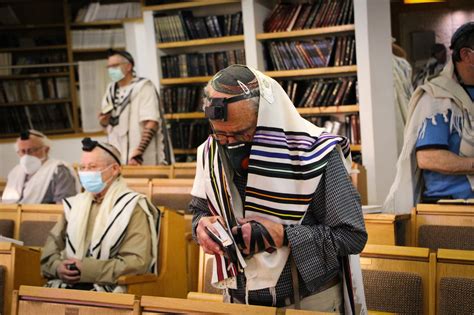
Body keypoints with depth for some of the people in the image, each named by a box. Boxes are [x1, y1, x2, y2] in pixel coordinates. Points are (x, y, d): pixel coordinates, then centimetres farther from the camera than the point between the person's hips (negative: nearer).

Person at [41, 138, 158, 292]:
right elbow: (52, 244, 17)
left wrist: (87, 269, -15)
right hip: (67, 285, 5)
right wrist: (57, 266, -6)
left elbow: (137, 262, -11)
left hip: (109, 288, -5)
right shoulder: (75, 204, 18)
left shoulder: (132, 208, -1)